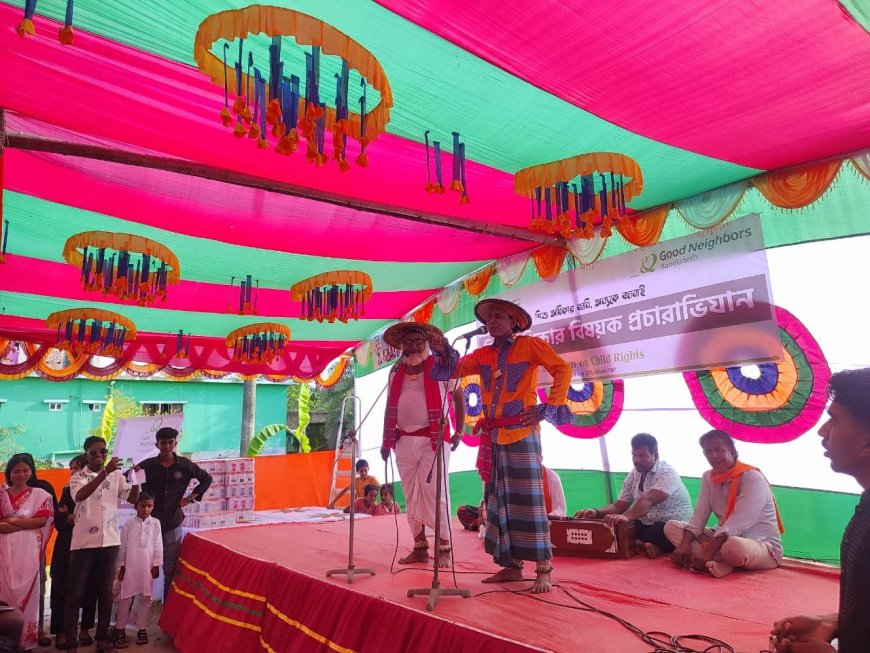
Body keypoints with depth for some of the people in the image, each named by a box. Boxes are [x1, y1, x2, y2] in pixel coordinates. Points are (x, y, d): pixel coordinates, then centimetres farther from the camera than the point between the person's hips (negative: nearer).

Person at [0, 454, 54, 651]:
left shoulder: (40, 495, 4)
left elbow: (42, 520, -6)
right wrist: (26, 524, -12)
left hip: (28, 550, -2)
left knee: (25, 591, 1)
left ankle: (26, 639, 10)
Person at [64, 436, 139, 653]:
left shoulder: (116, 475, 5)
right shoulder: (78, 477, -2)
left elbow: (132, 499, -1)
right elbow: (80, 495, -24)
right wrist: (105, 473, -34)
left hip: (109, 540, 2)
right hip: (83, 541, -2)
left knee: (105, 591, 10)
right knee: (76, 592, 3)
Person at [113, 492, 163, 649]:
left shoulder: (155, 523, 1)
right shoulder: (128, 524, 1)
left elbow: (158, 545, 2)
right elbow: (123, 547, 4)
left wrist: (156, 566, -1)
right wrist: (121, 567, 3)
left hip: (148, 567, 1)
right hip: (130, 566, 0)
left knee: (146, 598, 7)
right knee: (126, 598, 3)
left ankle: (141, 629, 18)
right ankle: (120, 629, 14)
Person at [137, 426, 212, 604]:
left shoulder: (185, 465, -4)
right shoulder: (147, 465, -5)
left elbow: (206, 479, 8)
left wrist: (191, 498, 0)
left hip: (173, 523, 0)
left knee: (170, 569, 9)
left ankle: (169, 605, 20)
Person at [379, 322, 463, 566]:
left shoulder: (440, 365, -1)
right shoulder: (396, 371, 12)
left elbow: (459, 397, 1)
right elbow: (390, 406, 17)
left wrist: (458, 432, -5)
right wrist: (386, 440, 13)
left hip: (433, 439, -5)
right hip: (404, 440, 5)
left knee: (434, 493, -4)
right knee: (411, 496, 9)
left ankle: (444, 549, 7)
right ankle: (419, 547, 19)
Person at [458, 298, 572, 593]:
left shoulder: (530, 345, 0)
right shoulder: (483, 354, 15)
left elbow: (563, 370, -5)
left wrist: (547, 409, -10)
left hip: (522, 433, -6)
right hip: (493, 435, 6)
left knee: (528, 499, -6)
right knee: (498, 501, 9)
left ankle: (543, 569, 3)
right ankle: (511, 566, 19)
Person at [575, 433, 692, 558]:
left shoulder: (667, 474, -15)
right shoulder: (633, 475, 6)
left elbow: (648, 501, -34)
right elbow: (619, 506, 6)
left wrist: (626, 516, -52)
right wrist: (596, 512, -15)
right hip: (646, 525, 7)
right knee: (612, 527, -17)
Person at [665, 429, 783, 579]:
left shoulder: (753, 478, -17)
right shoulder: (708, 477, 4)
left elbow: (737, 523, -26)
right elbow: (698, 516, -3)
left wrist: (708, 551, -30)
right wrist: (684, 544, -19)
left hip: (764, 546, -7)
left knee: (734, 547, -43)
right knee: (671, 526, -7)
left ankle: (716, 561, -9)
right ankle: (722, 564, -23)